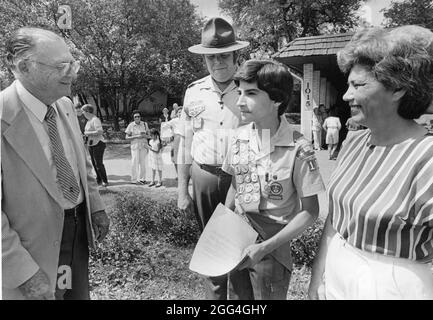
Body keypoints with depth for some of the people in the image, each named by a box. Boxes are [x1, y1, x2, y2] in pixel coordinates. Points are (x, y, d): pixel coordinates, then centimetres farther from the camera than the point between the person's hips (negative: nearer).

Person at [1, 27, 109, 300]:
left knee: (80, 293, 23)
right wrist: (24, 273, -20)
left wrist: (96, 207, 6)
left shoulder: (65, 105, -1)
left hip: (79, 231, 6)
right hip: (36, 244, -6)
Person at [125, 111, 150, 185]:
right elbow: (127, 137, -3)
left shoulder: (144, 124, 4)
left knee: (143, 162, 5)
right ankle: (134, 179, 7)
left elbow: (148, 136, 7)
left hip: (143, 145, 3)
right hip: (135, 146, -2)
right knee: (135, 162, -2)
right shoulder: (131, 125, -4)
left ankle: (142, 178, 16)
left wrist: (144, 135, -15)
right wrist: (136, 136, -15)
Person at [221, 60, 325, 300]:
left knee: (268, 296, 14)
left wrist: (265, 247, -19)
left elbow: (309, 212, -13)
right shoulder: (239, 137, -5)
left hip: (272, 247, -5)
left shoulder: (298, 149, -20)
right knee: (240, 295, 21)